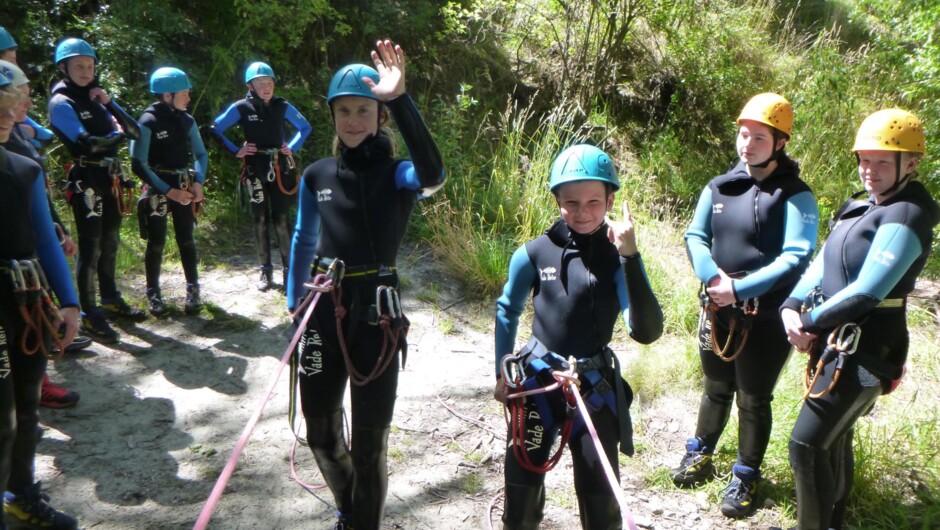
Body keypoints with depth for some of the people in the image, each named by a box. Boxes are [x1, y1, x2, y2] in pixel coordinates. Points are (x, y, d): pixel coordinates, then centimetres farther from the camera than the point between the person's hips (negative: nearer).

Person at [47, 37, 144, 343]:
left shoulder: (95, 98, 16)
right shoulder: (62, 102, -7)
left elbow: (135, 131, 8)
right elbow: (86, 142, -22)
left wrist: (109, 103, -4)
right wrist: (118, 134, -7)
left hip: (111, 180, 7)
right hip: (87, 183, -7)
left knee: (109, 244, 15)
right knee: (90, 249, -7)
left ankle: (111, 300, 29)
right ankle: (89, 315, -2)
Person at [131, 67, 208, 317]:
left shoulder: (186, 120, 2)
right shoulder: (148, 122, -13)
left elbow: (201, 154, 11)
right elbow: (138, 164, -16)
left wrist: (198, 182, -6)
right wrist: (168, 191, -19)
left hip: (184, 187, 4)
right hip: (158, 188, -4)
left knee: (186, 239, 6)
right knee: (157, 242, 1)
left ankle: (193, 290, 15)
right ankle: (154, 293, 13)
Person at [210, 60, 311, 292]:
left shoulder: (282, 106, 2)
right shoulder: (241, 107, -3)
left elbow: (305, 128, 15)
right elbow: (215, 130, 3)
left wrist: (292, 147, 4)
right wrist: (236, 151, -3)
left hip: (280, 168, 1)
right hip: (255, 169, 0)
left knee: (280, 219, -1)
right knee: (260, 220, 4)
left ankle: (288, 270, 6)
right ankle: (266, 271, 12)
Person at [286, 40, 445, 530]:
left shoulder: (395, 174, -8)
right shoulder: (317, 175, 5)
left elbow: (432, 175, -32)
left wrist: (400, 100, -38)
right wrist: (294, 306, 17)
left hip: (375, 313, -4)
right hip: (323, 310, 4)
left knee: (369, 438, 6)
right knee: (320, 429, 17)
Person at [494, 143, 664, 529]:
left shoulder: (618, 258, -10)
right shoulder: (533, 255, -8)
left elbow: (646, 332, -23)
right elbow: (507, 311, 9)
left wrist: (630, 257, -30)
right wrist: (502, 371, 10)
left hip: (595, 385, -1)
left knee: (599, 490, 6)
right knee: (522, 482, 11)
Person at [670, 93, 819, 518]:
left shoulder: (795, 196, -10)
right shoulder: (719, 188, 5)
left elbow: (795, 258, -18)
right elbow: (695, 236, 1)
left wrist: (740, 289, -23)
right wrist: (714, 278, -17)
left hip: (765, 316, -4)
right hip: (717, 309, 5)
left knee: (754, 398, 8)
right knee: (717, 388, 21)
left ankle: (745, 478, 26)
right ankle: (700, 456, 39)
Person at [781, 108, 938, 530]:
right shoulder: (860, 208, 12)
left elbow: (865, 292, -23)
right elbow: (822, 265, 10)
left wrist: (811, 323, -14)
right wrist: (792, 307, -7)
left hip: (863, 352, -9)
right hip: (835, 344, 9)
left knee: (806, 444, -10)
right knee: (833, 439, 22)